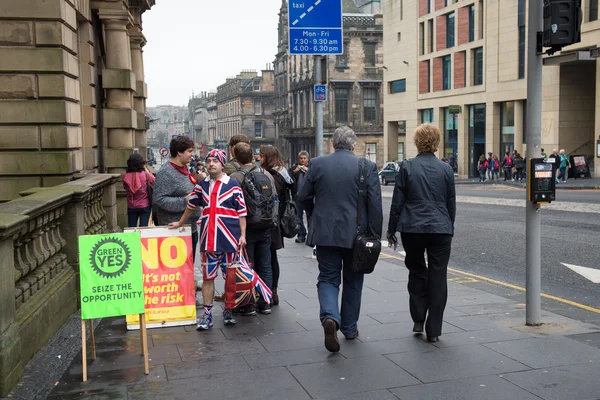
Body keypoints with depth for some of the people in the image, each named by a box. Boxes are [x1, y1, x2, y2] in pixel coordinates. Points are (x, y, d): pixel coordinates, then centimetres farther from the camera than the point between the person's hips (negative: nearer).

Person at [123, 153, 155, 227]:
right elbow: (154, 181, 4)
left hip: (131, 207, 2)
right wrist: (146, 170, 7)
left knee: (131, 228, 12)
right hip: (145, 206, -2)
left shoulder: (126, 176, -9)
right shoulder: (145, 174, -15)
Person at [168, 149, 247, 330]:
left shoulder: (233, 185, -2)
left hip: (229, 239, -3)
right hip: (208, 239, 3)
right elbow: (191, 206, 24)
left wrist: (243, 234, -8)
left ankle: (228, 311, 21)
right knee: (208, 277, 5)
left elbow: (242, 212, -2)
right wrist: (180, 223, 32)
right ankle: (207, 314, 12)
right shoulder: (201, 186, 9)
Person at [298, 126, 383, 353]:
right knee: (352, 281, 15)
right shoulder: (367, 166, -6)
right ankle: (349, 328, 25)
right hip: (356, 233, 0)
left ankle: (330, 317, -16)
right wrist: (375, 235, -2)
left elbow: (303, 197, 4)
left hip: (325, 232, 0)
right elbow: (375, 204, -9)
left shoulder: (317, 164, -2)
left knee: (328, 278, 9)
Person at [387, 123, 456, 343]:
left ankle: (418, 320, 20)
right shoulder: (446, 169, 2)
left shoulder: (407, 167, -4)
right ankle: (433, 329, 7)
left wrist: (391, 229, 6)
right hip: (440, 228, 1)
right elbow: (451, 204, 9)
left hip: (412, 229, -1)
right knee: (438, 276, 6)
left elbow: (397, 202, -3)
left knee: (416, 272, 18)